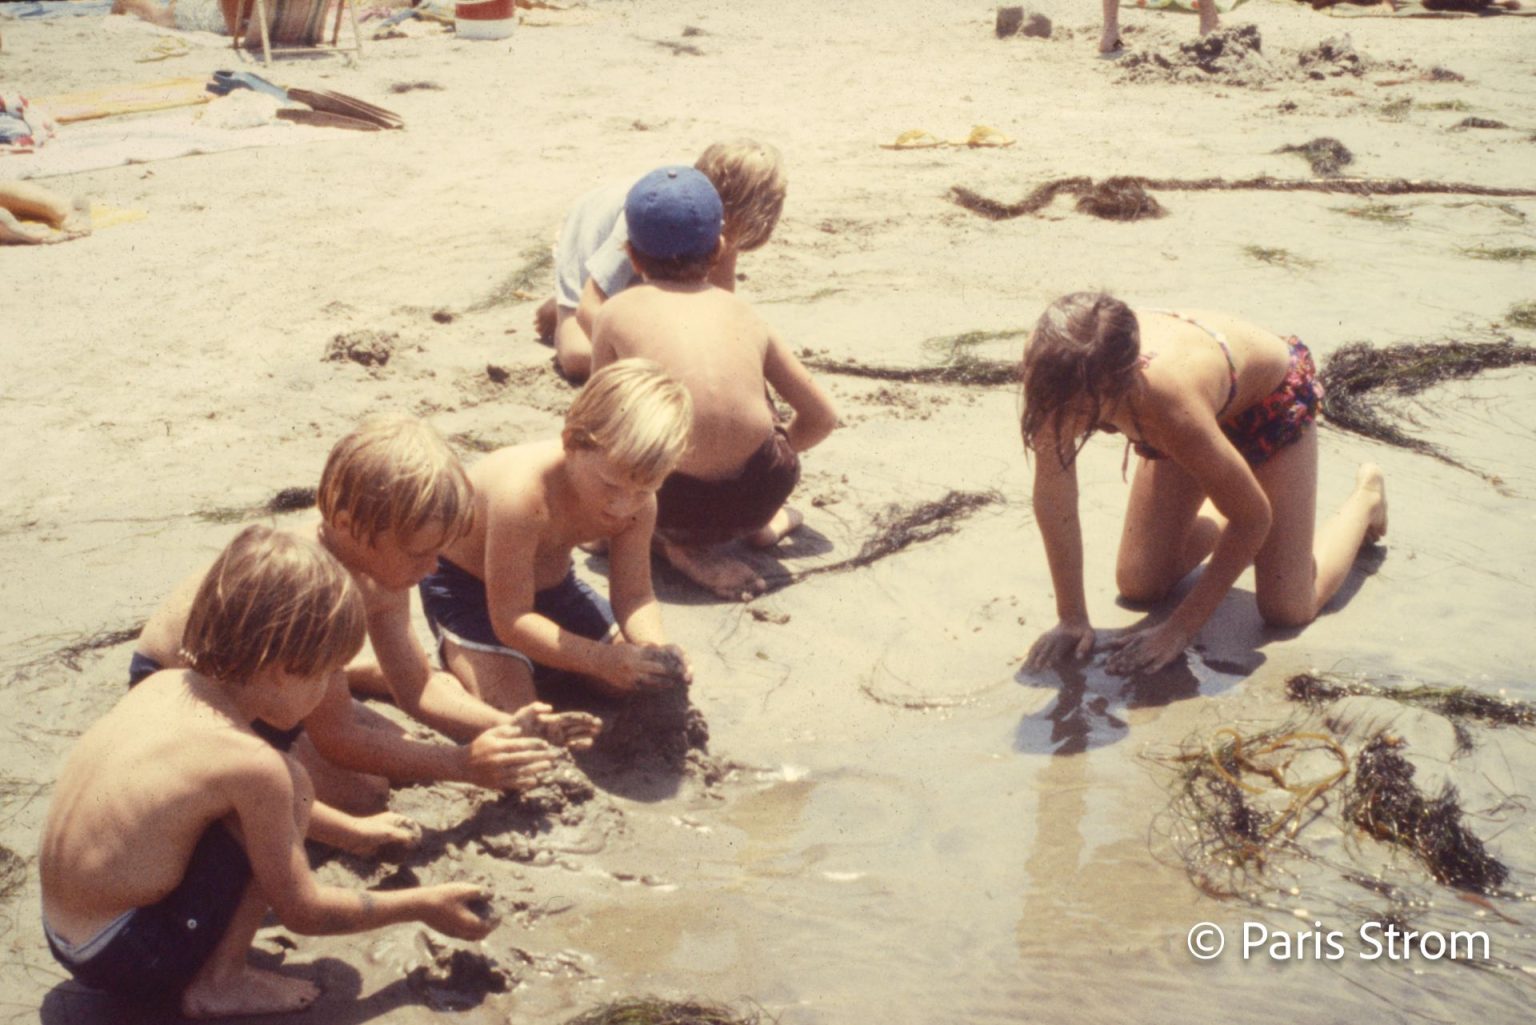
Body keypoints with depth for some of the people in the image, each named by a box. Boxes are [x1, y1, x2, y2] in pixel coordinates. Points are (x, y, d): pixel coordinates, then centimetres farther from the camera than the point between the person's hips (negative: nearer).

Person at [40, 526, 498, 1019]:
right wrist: (423, 904, 2)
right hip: (128, 959, -8)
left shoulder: (162, 686, -1)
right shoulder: (252, 765, -22)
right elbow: (302, 910, -9)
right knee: (291, 786, -12)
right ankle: (219, 984, -2)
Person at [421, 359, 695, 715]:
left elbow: (635, 596, -13)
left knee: (646, 689, 3)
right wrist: (603, 659, -44)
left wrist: (655, 652, -36)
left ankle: (539, 664, 23)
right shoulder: (522, 491, -40)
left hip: (553, 582, 6)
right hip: (464, 584, -6)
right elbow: (510, 619, -35)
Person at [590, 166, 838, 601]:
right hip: (764, 492, 4)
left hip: (676, 507, -3)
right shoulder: (744, 314, 15)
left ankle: (683, 545, 9)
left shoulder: (615, 313, 9)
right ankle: (757, 524, 28)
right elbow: (822, 417, 21)